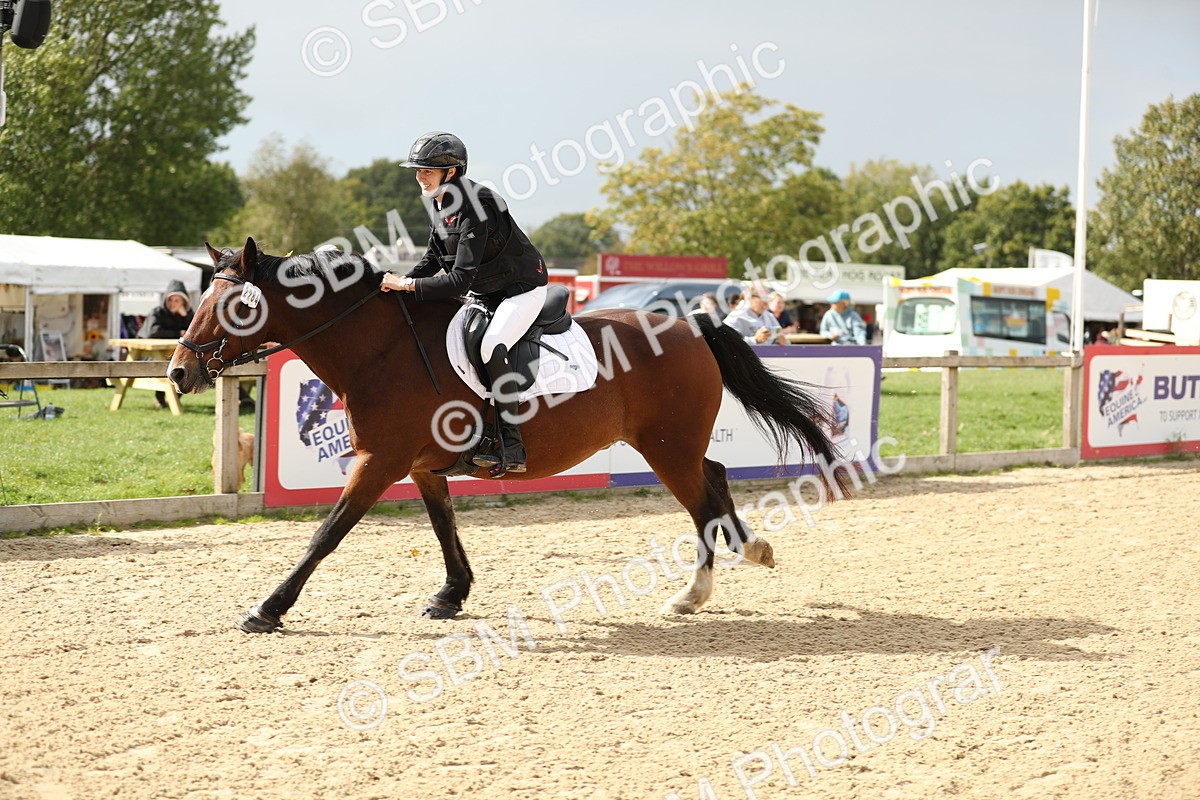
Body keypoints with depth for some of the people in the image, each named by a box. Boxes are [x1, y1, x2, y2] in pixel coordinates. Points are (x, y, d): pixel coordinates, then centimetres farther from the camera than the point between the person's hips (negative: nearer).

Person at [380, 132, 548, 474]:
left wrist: (408, 285, -30)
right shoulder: (440, 204, 0)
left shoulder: (473, 211, -28)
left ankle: (512, 448, -28)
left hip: (522, 288, -10)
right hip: (484, 292, 10)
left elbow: (459, 280, -32)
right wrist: (398, 285, -4)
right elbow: (433, 259, 11)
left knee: (491, 348, -31)